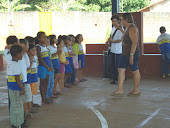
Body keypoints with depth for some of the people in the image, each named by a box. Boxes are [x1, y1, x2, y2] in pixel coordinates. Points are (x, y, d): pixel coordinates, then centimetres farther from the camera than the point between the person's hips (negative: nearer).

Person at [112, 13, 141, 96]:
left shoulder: (132, 28, -16)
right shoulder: (128, 28, 16)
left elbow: (135, 42, -23)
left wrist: (131, 55, -26)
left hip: (132, 53, -10)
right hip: (125, 53, 10)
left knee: (135, 71, 1)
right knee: (121, 70, 4)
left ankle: (136, 91, 10)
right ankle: (120, 90, 4)